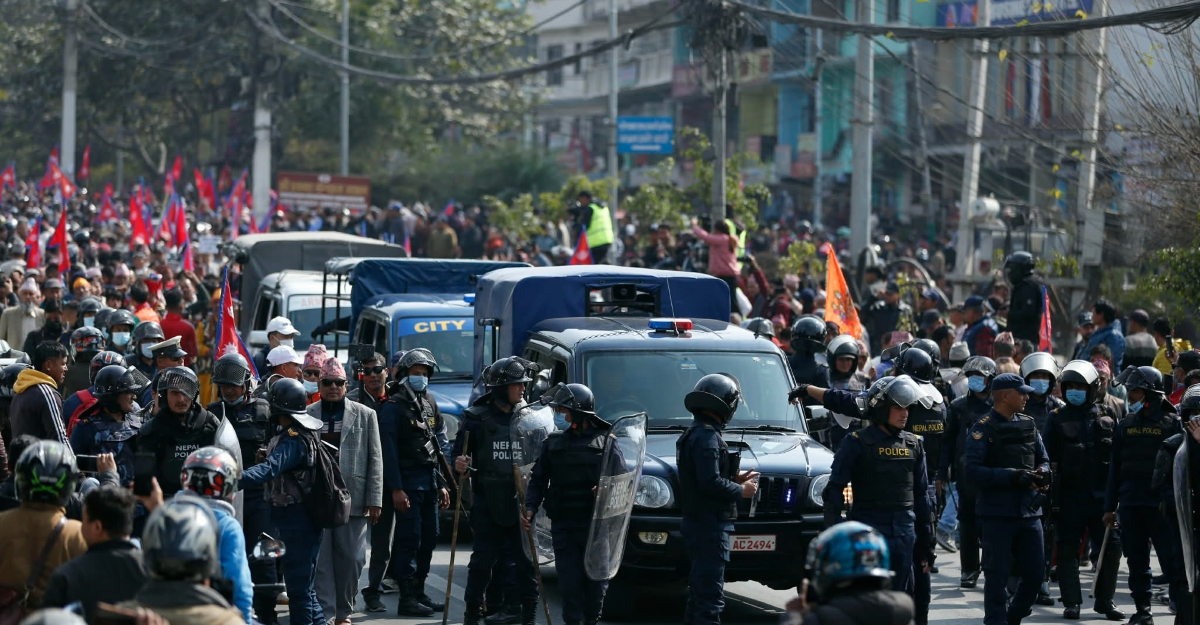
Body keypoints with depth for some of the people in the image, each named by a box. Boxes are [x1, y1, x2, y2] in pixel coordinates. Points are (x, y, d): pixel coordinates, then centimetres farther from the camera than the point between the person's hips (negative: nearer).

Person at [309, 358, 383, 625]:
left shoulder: (365, 415, 7)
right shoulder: (305, 415, 7)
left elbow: (375, 460, 5)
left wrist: (374, 500, -2)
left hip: (353, 499, 0)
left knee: (351, 560, 3)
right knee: (320, 560, -3)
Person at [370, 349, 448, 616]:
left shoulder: (429, 404, 16)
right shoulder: (393, 406, -7)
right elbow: (388, 450, -13)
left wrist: (441, 484, 15)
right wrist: (396, 489, -19)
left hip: (430, 481, 7)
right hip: (408, 482, -7)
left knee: (429, 538, 8)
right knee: (409, 539, -9)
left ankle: (418, 592, 17)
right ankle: (406, 598, -8)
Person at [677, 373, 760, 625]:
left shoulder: (694, 434, 17)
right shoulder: (707, 437, -17)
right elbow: (710, 483, -24)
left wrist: (734, 479, 14)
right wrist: (741, 490, -10)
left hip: (697, 523, 11)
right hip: (710, 525, -11)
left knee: (699, 593, 17)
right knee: (710, 596, -11)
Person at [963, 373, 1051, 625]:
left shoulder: (1028, 425, 12)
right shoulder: (984, 429, -8)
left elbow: (1042, 460, 17)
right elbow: (973, 470, -16)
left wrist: (1041, 473, -7)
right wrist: (1012, 476, -23)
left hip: (1029, 510, 6)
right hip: (997, 513, -6)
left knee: (1035, 573, 9)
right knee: (997, 575, 0)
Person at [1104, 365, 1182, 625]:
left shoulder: (1171, 423, -2)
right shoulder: (1126, 425, 11)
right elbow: (1115, 467, 13)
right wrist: (1110, 506, 9)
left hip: (1161, 503, -5)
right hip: (1130, 503, 5)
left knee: (1171, 557, -6)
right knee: (1137, 561, 8)